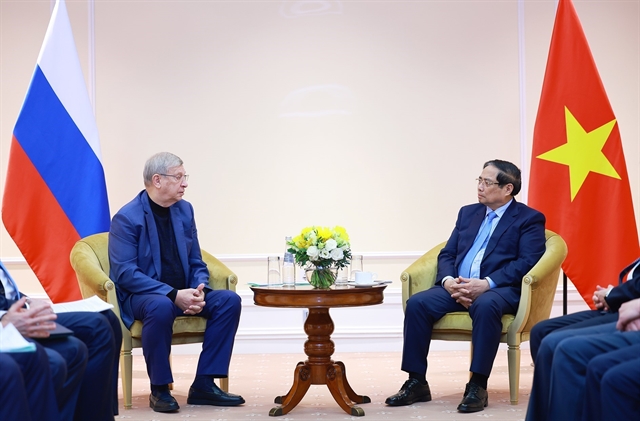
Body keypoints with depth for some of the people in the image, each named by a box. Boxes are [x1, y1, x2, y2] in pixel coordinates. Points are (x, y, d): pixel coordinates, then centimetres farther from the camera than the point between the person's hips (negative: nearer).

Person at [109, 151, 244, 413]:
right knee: (161, 307, -40)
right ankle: (159, 389, -21)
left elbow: (196, 263, 11)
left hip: (182, 293, 6)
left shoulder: (184, 210, 7)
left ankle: (204, 385, -13)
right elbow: (126, 274, -20)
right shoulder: (127, 218, -13)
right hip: (141, 296, -6)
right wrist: (173, 294, -28)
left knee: (229, 300, -17)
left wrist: (199, 291, -12)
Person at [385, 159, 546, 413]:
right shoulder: (468, 213, 21)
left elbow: (526, 262, -9)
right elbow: (447, 254, 16)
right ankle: (417, 383, -15)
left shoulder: (529, 219, 4)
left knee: (485, 306, -39)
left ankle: (478, 386, -30)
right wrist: (448, 281, -7)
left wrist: (486, 283, -22)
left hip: (499, 289, -5)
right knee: (417, 303, -21)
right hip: (458, 287, 5)